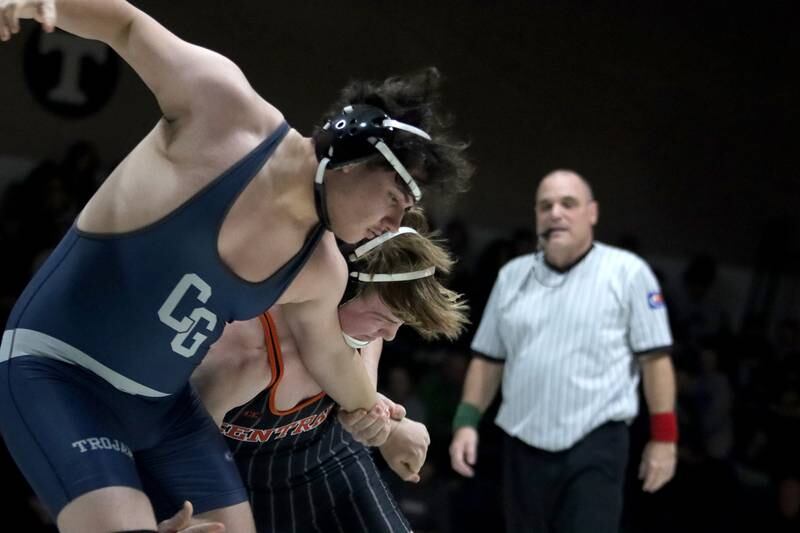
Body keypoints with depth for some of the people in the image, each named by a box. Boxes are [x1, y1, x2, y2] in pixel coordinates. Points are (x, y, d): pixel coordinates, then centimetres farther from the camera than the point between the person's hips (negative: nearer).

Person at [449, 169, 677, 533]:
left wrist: (663, 436, -5)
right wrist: (467, 421, 6)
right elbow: (487, 360, 17)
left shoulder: (627, 272, -2)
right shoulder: (512, 276, 12)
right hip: (523, 448, 5)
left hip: (595, 446, -5)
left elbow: (654, 357, -2)